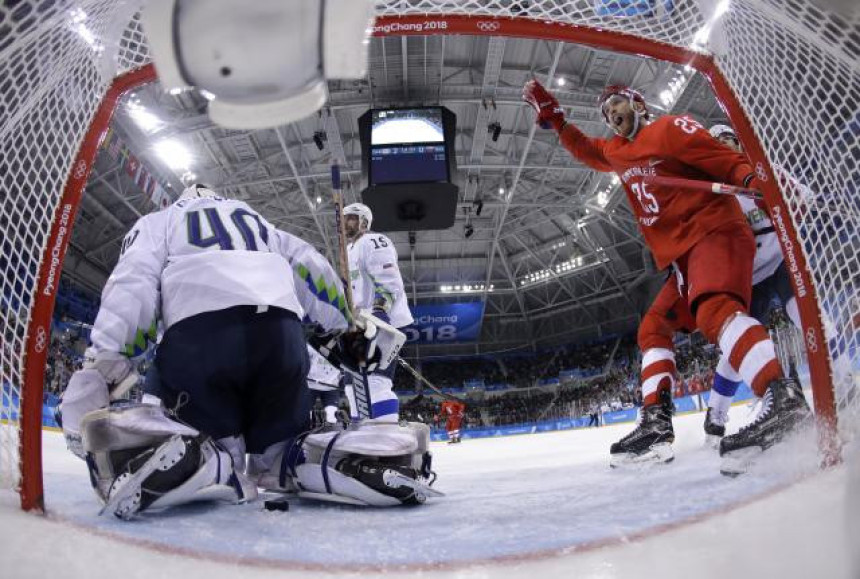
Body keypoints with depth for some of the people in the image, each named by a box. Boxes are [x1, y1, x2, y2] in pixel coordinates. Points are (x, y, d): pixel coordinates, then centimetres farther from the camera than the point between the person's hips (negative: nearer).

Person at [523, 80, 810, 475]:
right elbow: (583, 148, 38)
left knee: (713, 308, -35)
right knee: (653, 328, 4)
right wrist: (550, 113, 31)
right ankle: (656, 423, -2)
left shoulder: (670, 128, -1)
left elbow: (730, 162, -10)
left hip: (714, 231, -9)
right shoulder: (617, 152, 22)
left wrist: (761, 182, -29)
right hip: (681, 255, 9)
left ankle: (784, 399, -51)